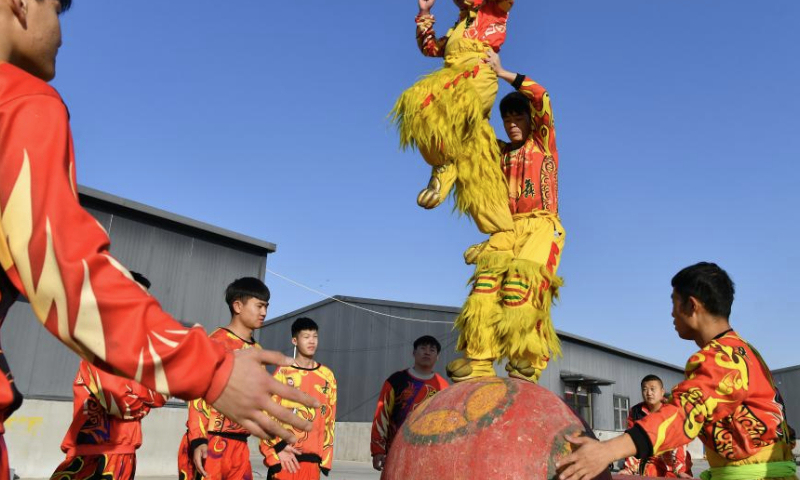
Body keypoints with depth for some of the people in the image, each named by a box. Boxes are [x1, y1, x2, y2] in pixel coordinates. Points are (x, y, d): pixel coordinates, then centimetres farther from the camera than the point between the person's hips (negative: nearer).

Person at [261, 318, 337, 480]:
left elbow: (329, 420, 12)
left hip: (312, 458, 3)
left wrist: (325, 456, 9)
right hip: (285, 456, -3)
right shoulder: (283, 372, 0)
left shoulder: (327, 376, 10)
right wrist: (278, 447, -11)